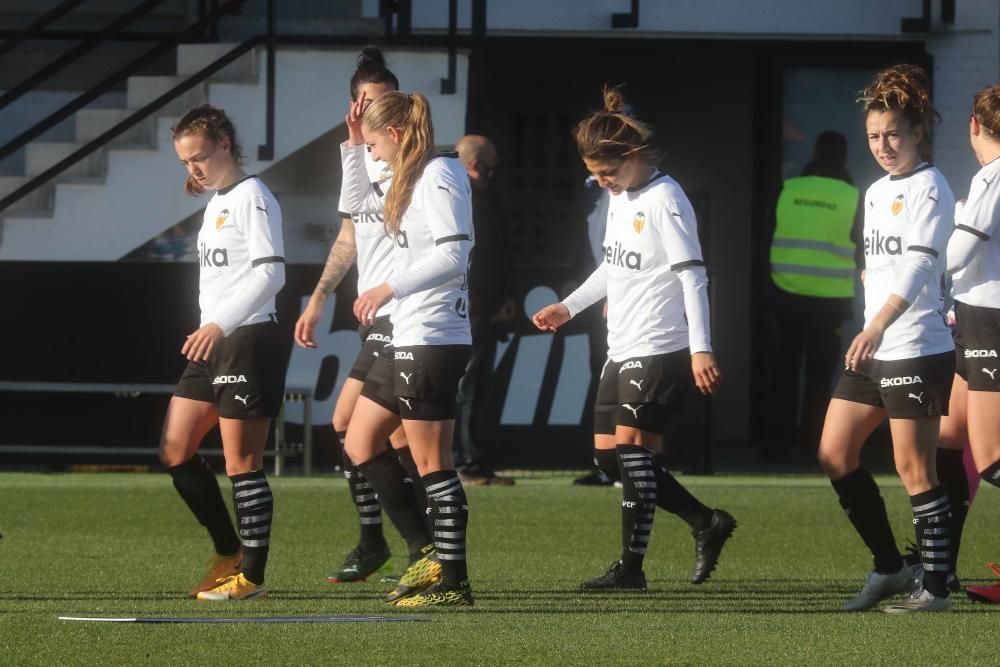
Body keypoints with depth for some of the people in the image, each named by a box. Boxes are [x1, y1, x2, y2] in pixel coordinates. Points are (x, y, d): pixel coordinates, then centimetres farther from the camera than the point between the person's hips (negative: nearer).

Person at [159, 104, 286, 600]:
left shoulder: (252, 197, -11)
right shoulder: (217, 201, 18)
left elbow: (270, 272, -20)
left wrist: (220, 324, -27)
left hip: (249, 341, -10)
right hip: (212, 345, 10)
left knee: (241, 462, -6)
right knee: (174, 451, 8)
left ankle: (251, 575, 0)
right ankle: (228, 554, 17)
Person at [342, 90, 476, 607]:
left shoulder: (438, 176, -12)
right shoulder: (410, 181, 18)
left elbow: (454, 254, -23)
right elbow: (355, 205, 35)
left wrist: (389, 288, -26)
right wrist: (352, 144, 24)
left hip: (433, 340, -11)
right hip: (408, 338, 11)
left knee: (430, 461, -8)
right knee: (359, 444, 13)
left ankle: (452, 582, -4)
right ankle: (429, 553, 13)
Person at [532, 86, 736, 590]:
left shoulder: (664, 199, -15)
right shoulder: (619, 197, 13)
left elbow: (693, 275, -19)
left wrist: (701, 348, -24)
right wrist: (568, 307, 28)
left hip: (660, 350, -10)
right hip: (622, 349, 10)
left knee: (631, 447, -13)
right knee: (608, 454, 8)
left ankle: (631, 565, -7)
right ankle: (706, 524, 16)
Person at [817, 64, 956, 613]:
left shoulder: (929, 189, -11)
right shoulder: (876, 192, 16)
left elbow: (919, 265, -23)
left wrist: (877, 327, -34)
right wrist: (870, 333, 18)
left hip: (917, 350, -9)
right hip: (873, 350, 9)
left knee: (913, 468, -7)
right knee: (835, 454, 7)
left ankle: (935, 587, 1)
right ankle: (889, 568, 16)